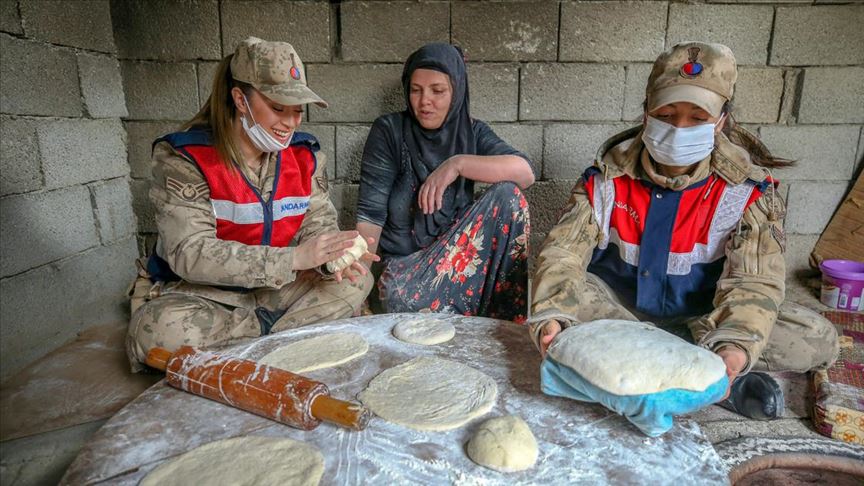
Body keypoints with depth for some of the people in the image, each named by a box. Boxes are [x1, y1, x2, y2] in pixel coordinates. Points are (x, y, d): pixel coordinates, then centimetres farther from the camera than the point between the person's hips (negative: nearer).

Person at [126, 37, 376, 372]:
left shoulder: (304, 153, -1)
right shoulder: (183, 157, -17)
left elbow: (318, 221, -2)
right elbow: (190, 254, -26)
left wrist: (329, 258, -28)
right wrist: (293, 258, -35)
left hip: (275, 289, 5)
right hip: (196, 292, -4)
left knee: (356, 281, -13)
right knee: (160, 329, -35)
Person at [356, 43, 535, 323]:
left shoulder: (471, 132, 7)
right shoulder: (389, 131, -1)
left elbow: (525, 172, -11)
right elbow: (371, 213, -8)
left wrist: (458, 163, -21)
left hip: (462, 255, 3)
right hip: (405, 262, -2)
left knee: (508, 195, -21)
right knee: (405, 300, -36)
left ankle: (507, 321, -15)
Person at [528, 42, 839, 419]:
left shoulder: (748, 188, -12)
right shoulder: (609, 175, -12)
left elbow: (752, 282, -20)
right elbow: (564, 251, -20)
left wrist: (735, 346, -40)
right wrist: (551, 317, -38)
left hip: (698, 318, 0)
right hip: (616, 305, 1)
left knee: (818, 340, -20)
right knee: (553, 289, -29)